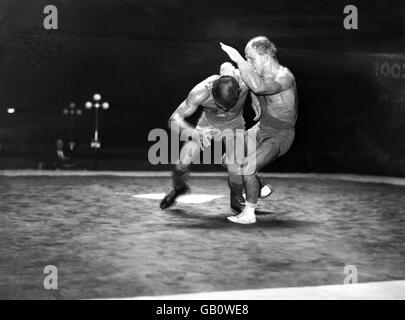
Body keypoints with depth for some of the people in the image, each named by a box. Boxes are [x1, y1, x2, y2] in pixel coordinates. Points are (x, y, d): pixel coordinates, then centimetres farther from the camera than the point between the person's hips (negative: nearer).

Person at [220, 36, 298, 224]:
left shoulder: (285, 77, -30)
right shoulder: (263, 74, -4)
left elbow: (258, 87, -49)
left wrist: (238, 59, -42)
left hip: (280, 137, -9)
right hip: (261, 130, 9)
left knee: (246, 169, -24)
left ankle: (249, 214, -7)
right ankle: (260, 189, 30)